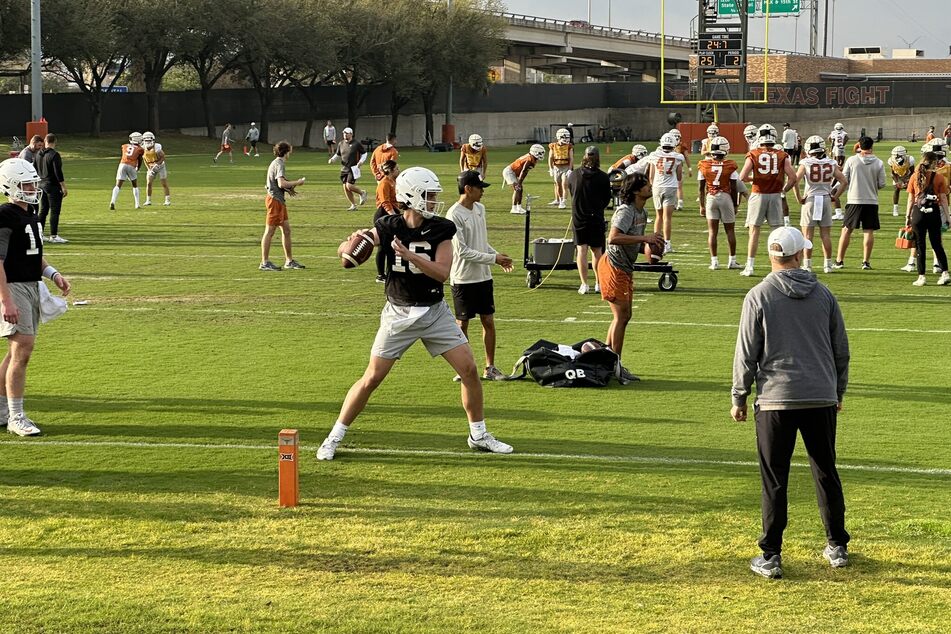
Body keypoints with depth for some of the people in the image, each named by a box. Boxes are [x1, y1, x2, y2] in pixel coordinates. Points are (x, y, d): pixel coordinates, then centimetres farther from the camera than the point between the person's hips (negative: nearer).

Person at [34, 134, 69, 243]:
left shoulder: (38, 154, 8)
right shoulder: (54, 155, -15)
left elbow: (34, 170, 13)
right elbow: (58, 173, -17)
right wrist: (63, 187, -13)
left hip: (41, 185, 7)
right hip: (53, 185, -7)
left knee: (43, 210, 15)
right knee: (55, 211, -4)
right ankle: (53, 236, -5)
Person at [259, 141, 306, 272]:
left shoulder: (275, 163, 17)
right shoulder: (279, 164, -14)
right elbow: (281, 183, -26)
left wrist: (288, 190, 16)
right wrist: (297, 182, -13)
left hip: (279, 201, 10)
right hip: (275, 200, -10)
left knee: (286, 230, 13)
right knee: (269, 231, -6)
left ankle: (289, 261, 19)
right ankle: (264, 263, -4)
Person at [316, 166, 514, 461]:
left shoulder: (441, 229, -8)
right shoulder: (389, 227, -11)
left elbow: (442, 272, -19)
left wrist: (408, 254, -31)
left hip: (435, 311, 2)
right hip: (399, 313, -2)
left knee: (469, 370, -1)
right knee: (372, 378, -4)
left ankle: (479, 436, 16)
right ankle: (334, 437, 9)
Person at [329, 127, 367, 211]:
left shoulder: (356, 144, -5)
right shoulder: (341, 144, 9)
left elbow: (364, 153, 4)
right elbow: (337, 155, 20)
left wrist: (360, 162, -11)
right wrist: (332, 159, 1)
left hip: (353, 168, -6)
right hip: (344, 169, 6)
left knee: (349, 186, -17)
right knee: (345, 188, 2)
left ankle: (362, 193, 12)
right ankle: (353, 205, 15)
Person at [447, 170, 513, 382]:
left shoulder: (480, 208, 8)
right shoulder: (455, 215, -17)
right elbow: (463, 251, -19)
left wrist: (498, 255, 2)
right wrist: (493, 259, -17)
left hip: (483, 277, 7)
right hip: (463, 279, -7)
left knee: (489, 321, 8)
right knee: (462, 324, 3)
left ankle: (490, 367, 16)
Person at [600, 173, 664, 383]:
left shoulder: (642, 213, 12)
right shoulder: (625, 211, -19)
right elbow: (613, 238, -32)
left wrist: (647, 247, -1)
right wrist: (645, 238, -30)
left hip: (625, 268, 10)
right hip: (613, 266, -10)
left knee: (623, 316, 13)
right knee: (621, 316, -7)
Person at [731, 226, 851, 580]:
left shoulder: (759, 296, -4)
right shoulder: (823, 295, 6)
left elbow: (746, 354, -4)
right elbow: (841, 350, 11)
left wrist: (739, 398, 6)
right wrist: (838, 392, 23)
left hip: (776, 401, -3)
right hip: (822, 399, 3)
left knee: (774, 481, 1)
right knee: (826, 474, 14)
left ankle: (771, 557, 2)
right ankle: (837, 547, 22)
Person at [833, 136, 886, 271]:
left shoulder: (851, 160, -5)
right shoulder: (878, 163, -3)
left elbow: (843, 180, -1)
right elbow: (881, 184, -1)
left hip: (854, 200, 0)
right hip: (871, 201, 0)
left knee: (847, 230, 7)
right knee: (869, 231, 5)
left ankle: (839, 260, 10)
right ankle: (866, 261, 4)